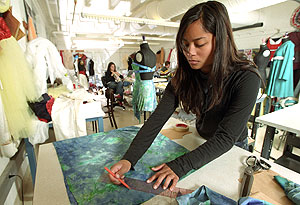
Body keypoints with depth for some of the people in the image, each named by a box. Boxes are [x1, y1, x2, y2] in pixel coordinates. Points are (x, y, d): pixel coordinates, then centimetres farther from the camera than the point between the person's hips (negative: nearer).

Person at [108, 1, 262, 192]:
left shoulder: (246, 79, -32)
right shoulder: (185, 76, -20)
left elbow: (226, 138, -34)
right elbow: (158, 118, -27)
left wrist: (180, 165, -43)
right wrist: (129, 159, -35)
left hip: (232, 147, -2)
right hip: (200, 140, 3)